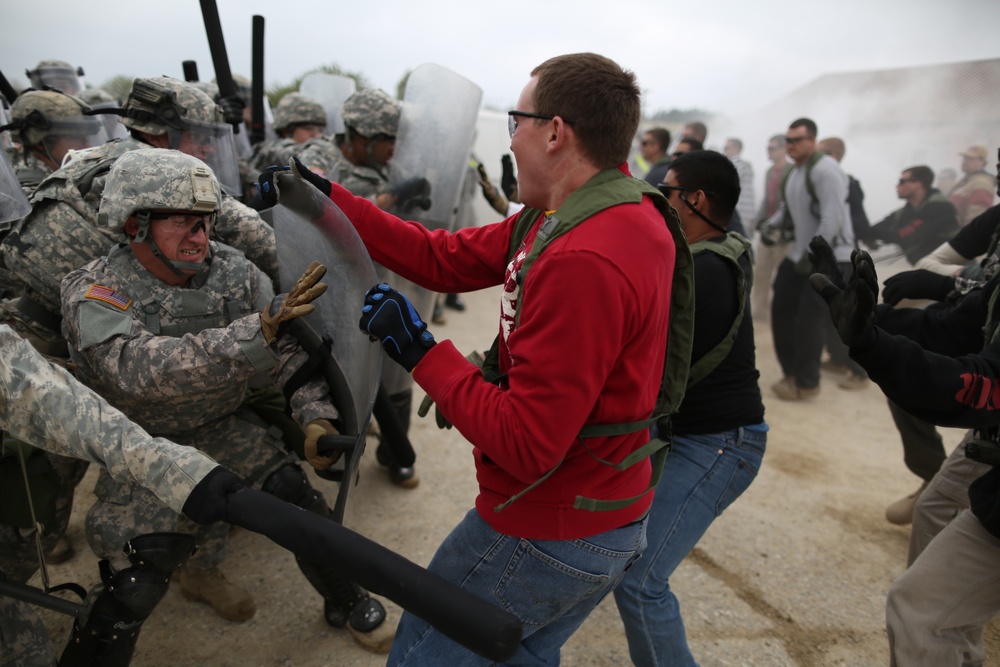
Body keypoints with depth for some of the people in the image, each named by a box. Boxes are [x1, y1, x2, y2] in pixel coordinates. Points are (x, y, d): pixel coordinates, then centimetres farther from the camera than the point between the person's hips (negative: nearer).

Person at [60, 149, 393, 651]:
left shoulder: (234, 271, -14)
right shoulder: (94, 292, -24)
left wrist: (315, 415, -27)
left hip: (221, 421, 2)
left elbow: (289, 349, -11)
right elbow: (143, 370, -43)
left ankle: (348, 604, 12)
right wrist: (258, 332, -55)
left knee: (294, 492, -12)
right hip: (138, 437, -1)